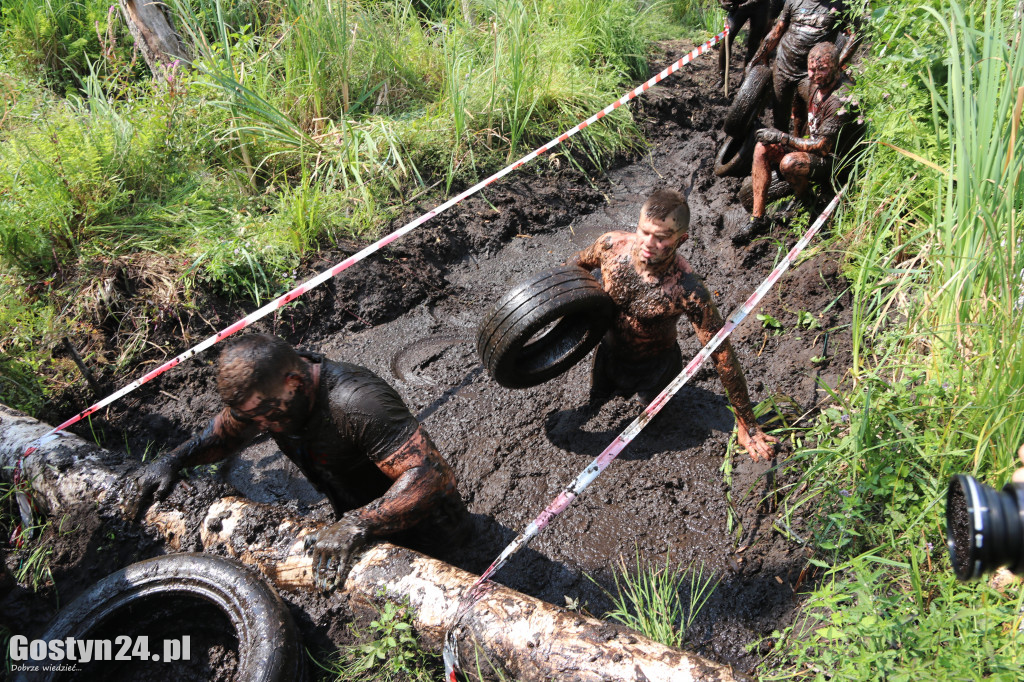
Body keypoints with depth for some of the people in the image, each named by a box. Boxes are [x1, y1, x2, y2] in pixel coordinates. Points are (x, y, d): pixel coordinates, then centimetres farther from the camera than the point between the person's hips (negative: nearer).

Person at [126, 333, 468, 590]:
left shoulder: (357, 403, -40)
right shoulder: (266, 392, -13)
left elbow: (430, 474, -44)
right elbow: (225, 431, 9)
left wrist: (357, 526, -49)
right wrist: (173, 459, -6)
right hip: (353, 520, 7)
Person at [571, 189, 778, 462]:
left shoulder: (688, 292, -36)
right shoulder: (612, 244, -26)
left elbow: (723, 356, -28)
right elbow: (579, 263, 0)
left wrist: (747, 426, -22)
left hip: (654, 365, -3)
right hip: (608, 352, 4)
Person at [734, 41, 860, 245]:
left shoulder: (843, 99, -27)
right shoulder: (810, 83, -2)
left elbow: (822, 147, -28)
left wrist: (782, 138, -26)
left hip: (835, 159, -8)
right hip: (812, 144, 9)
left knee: (790, 163, -35)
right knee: (762, 148, -9)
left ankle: (806, 205, -3)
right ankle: (758, 218, -9)